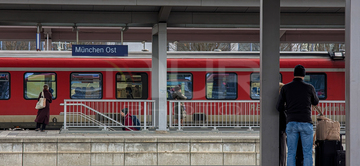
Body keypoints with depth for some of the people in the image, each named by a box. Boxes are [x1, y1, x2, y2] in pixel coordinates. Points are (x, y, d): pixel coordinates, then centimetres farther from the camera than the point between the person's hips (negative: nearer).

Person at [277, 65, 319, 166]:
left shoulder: (285, 88, 4)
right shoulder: (309, 88, 2)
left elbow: (279, 107, 5)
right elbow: (315, 102, 21)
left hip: (291, 123, 1)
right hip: (306, 123, -1)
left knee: (291, 153, 5)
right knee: (307, 153, 2)